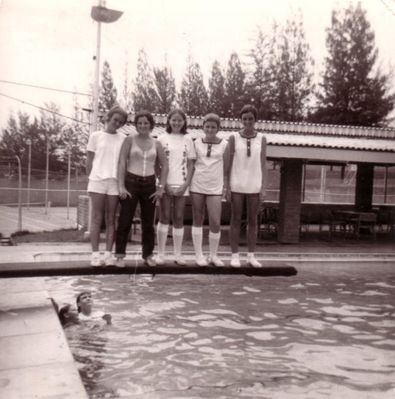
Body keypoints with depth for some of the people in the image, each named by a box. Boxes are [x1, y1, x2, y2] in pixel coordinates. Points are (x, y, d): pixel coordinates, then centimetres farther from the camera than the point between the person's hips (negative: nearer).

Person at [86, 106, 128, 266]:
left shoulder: (123, 139, 9)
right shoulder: (96, 136, 5)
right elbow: (89, 161, 6)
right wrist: (91, 179, 1)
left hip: (114, 182, 2)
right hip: (97, 181, -1)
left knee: (111, 220, 4)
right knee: (96, 219, 0)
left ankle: (108, 254, 8)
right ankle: (95, 254, 2)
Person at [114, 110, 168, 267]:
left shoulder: (156, 144, 9)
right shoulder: (129, 140, 2)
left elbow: (164, 166, 11)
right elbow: (122, 163, -4)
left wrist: (161, 188, 2)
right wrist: (121, 186, -12)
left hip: (149, 184, 3)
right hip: (131, 182, -2)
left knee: (148, 222, 6)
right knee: (125, 220, -3)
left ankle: (148, 255, 16)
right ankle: (120, 255, 3)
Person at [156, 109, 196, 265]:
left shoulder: (187, 140, 8)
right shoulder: (162, 138, 3)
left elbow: (190, 164, 7)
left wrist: (186, 185, -5)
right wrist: (163, 183, -9)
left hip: (181, 185, 2)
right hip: (165, 184, -2)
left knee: (178, 218, 5)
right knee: (164, 218, -1)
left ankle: (178, 254, 11)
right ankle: (160, 253, 6)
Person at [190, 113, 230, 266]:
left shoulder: (224, 145, 3)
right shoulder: (196, 143, 6)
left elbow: (226, 169, 5)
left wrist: (226, 186, 1)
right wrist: (187, 183, 3)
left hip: (215, 188, -1)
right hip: (197, 186, 1)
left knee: (215, 223, -7)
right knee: (197, 220, 5)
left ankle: (213, 255, 11)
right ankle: (199, 255, 14)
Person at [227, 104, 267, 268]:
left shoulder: (261, 139, 4)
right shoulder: (234, 138, 0)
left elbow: (263, 164, 4)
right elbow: (229, 163, 1)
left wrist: (263, 188, -3)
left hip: (254, 186, 1)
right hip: (237, 185, -1)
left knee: (253, 221, 6)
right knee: (236, 220, 3)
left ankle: (251, 256, 14)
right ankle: (235, 256, 10)